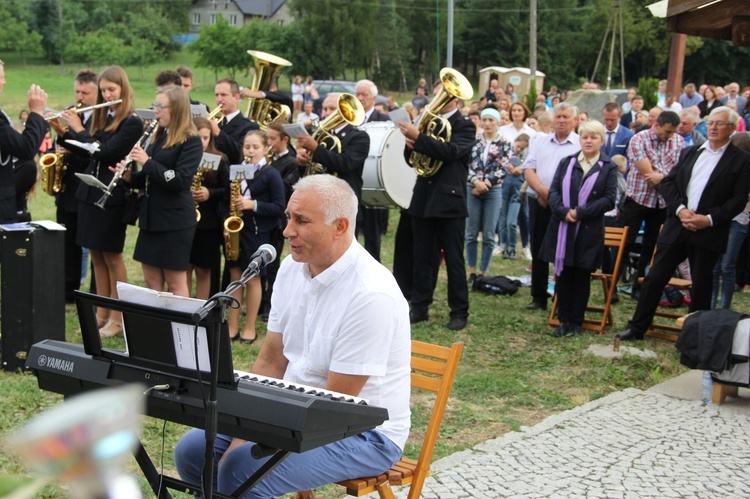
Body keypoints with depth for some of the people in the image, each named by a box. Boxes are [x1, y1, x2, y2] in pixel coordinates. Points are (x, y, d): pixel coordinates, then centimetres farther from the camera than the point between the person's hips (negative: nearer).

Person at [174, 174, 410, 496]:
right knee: (193, 450, -3)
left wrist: (250, 445, -21)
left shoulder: (371, 296, -24)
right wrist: (243, 434, -7)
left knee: (242, 469, -27)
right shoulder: (292, 268, 1)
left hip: (361, 432, -8)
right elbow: (270, 363, 6)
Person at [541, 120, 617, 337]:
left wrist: (581, 212, -14)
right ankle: (564, 321, 14)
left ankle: (576, 322, 12)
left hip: (589, 230, -2)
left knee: (582, 276, 4)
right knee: (563, 274, 5)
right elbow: (554, 190, 4)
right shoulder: (566, 162, 10)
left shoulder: (608, 167, 2)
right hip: (562, 228, 2)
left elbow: (609, 199, -6)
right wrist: (563, 211, -13)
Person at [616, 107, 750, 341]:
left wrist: (709, 219, -16)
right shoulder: (689, 153, 13)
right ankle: (637, 327, 13)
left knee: (701, 286, 5)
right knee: (655, 278, 4)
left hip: (708, 232, -3)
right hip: (676, 227, 4)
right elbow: (667, 183, 8)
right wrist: (680, 209, -9)